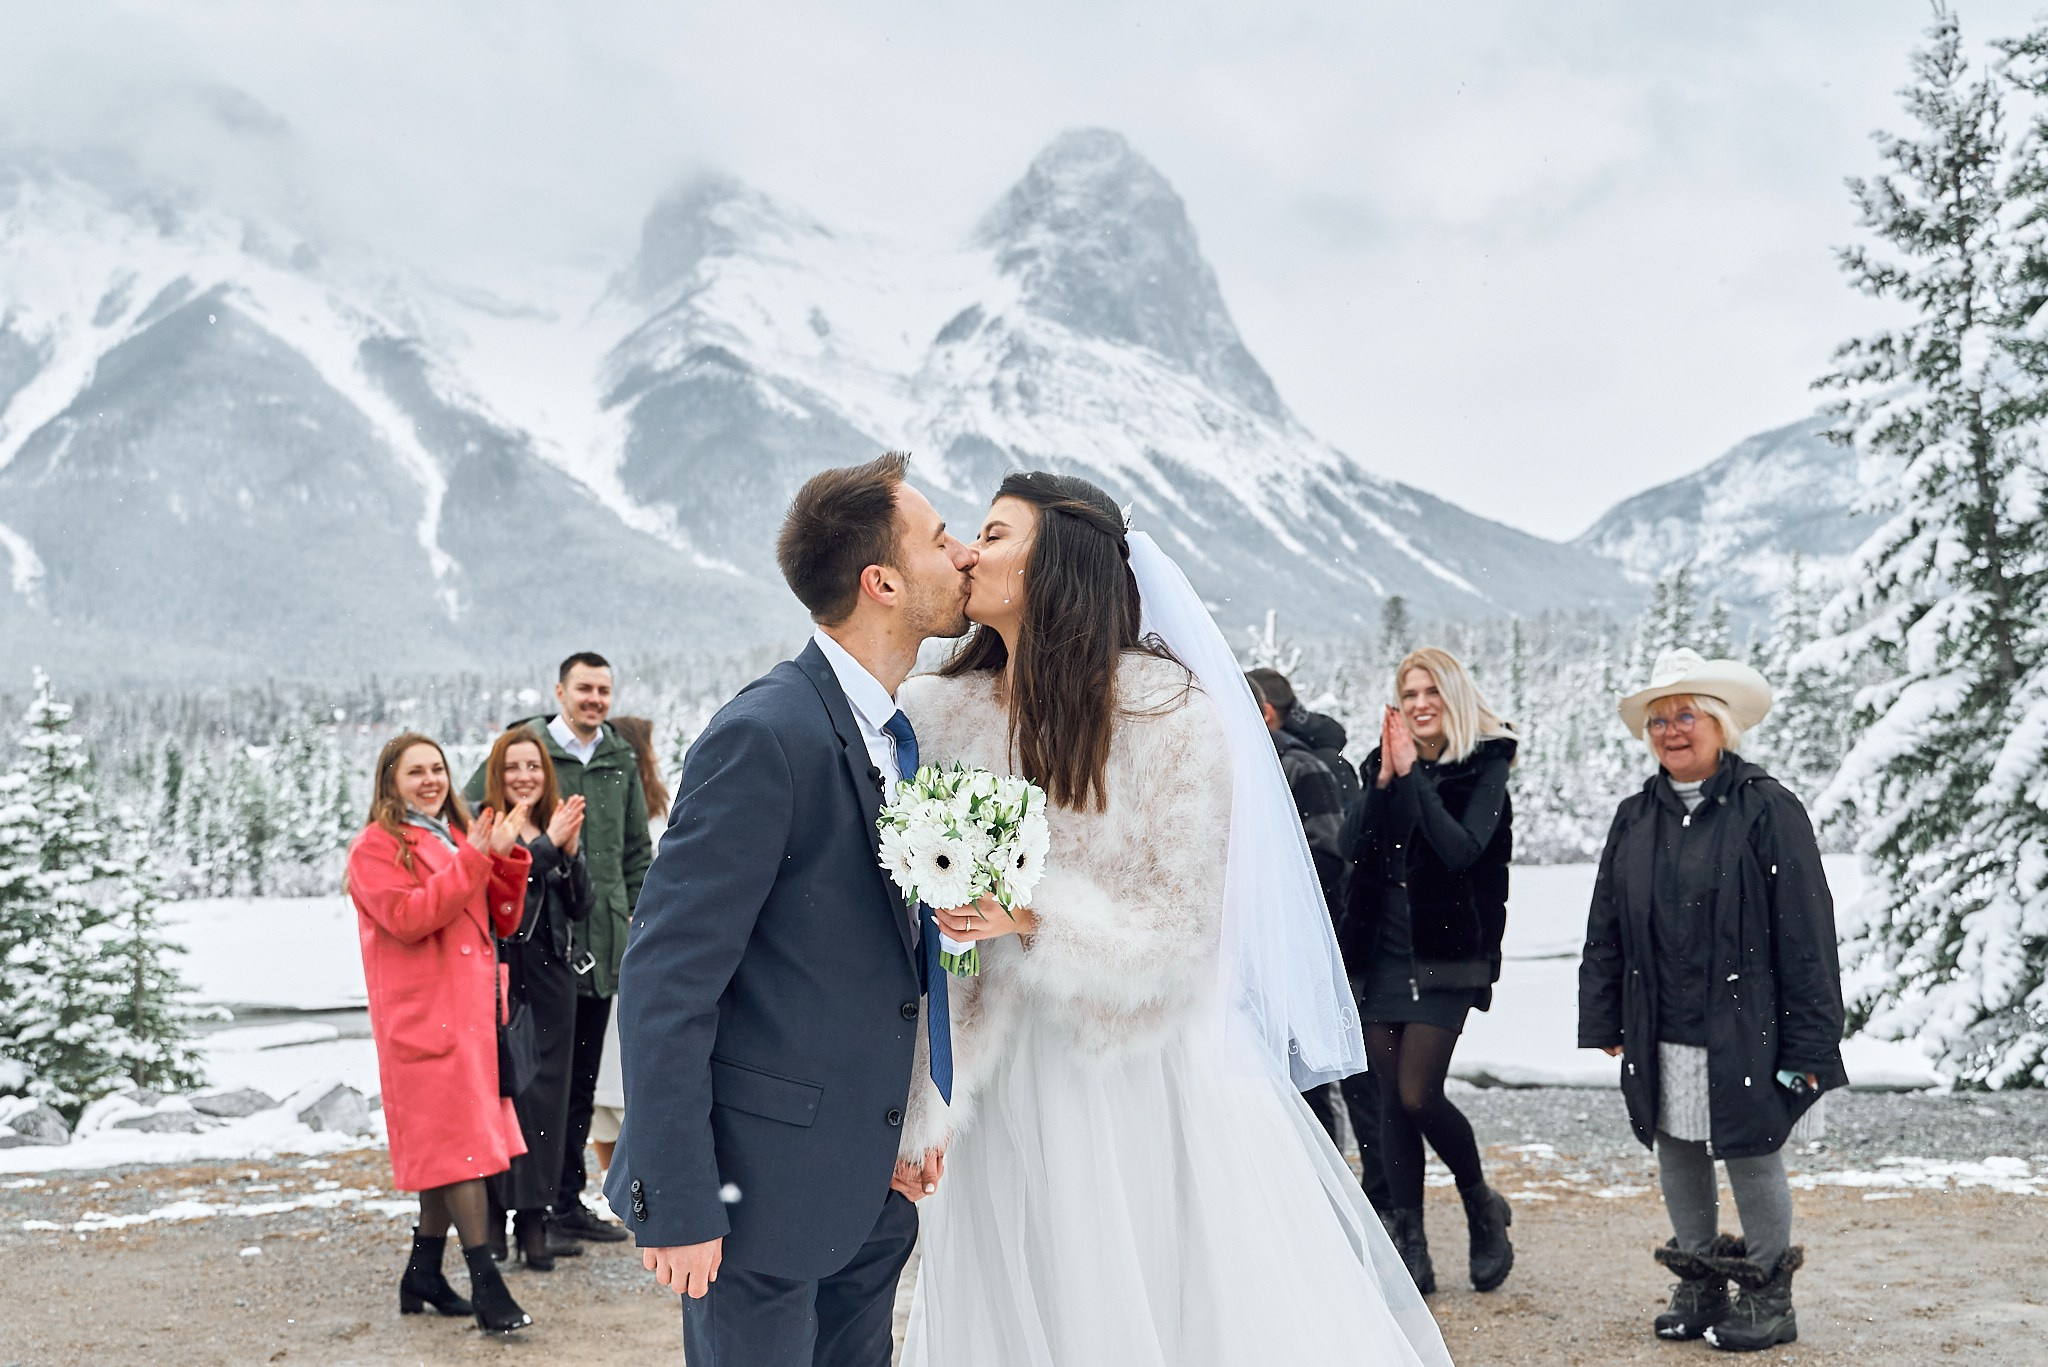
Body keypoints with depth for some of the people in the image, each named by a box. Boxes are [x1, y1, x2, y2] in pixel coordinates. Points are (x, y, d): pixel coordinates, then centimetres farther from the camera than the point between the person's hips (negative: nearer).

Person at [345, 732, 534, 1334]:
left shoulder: (459, 836, 19)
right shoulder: (376, 847, -3)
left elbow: (503, 920, 13)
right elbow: (407, 917, -19)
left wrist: (504, 857, -2)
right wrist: (472, 860, -19)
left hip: (470, 1009, 8)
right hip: (423, 1015, -8)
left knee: (447, 1144, 11)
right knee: (456, 1141, -10)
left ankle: (424, 1274, 20)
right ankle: (486, 1282, -10)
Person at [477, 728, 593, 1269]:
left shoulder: (562, 825, 13)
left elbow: (582, 908, 6)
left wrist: (570, 852, -8)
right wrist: (547, 845, -20)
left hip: (551, 976, 5)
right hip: (498, 975, -5)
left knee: (547, 1094, 6)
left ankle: (534, 1217, 13)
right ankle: (494, 1220, 2)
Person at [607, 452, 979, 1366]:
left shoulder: (898, 735, 9)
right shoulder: (765, 737, -18)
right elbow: (664, 982, -19)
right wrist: (678, 1204, -19)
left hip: (871, 1187, 8)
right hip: (765, 1185, -8)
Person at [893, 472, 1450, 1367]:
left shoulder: (1168, 711, -10)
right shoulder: (942, 716, 0)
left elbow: (1179, 933, -10)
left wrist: (1031, 917, -25)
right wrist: (919, 1109, -2)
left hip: (1146, 1081, -3)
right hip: (1007, 1085, 3)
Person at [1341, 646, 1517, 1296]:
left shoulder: (1483, 767, -3)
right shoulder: (1385, 763, 10)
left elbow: (1463, 848, -18)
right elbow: (1359, 851, -1)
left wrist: (1413, 775, -17)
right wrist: (1386, 781, -12)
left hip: (1445, 955, -5)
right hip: (1383, 951, 5)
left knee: (1419, 1094, -12)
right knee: (1391, 1100, 4)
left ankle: (1482, 1205, 15)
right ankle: (1409, 1248, 13)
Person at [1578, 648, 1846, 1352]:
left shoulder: (1768, 810, -7)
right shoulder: (1635, 819, 9)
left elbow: (1805, 933, -9)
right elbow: (1606, 931, 13)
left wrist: (1806, 1045, -12)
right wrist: (1608, 1023, 9)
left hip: (1743, 1032, -5)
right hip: (1660, 1038, 5)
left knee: (1753, 1157, 3)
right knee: (1677, 1157, 13)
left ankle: (1768, 1294, 20)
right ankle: (1700, 1288, 28)